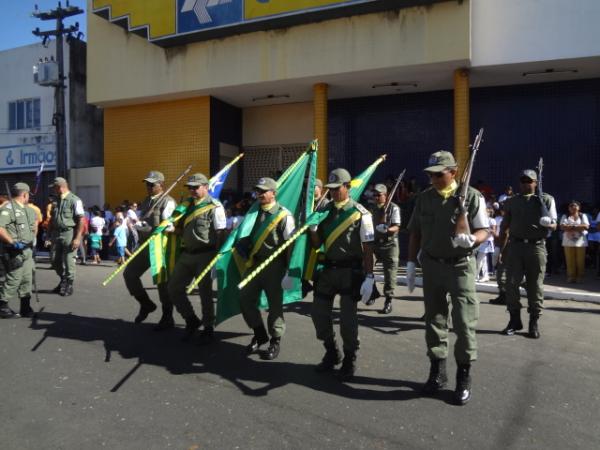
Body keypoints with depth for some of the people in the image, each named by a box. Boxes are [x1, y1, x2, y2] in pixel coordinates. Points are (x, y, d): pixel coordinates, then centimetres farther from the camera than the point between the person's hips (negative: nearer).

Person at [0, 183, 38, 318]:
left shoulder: (27, 210, 14)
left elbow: (35, 219, 36)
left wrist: (33, 236, 24)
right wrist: (12, 242, -25)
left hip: (27, 250, 8)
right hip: (14, 252, -8)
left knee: (27, 279, 9)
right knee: (13, 279, -8)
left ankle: (25, 308, 16)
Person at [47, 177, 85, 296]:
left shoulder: (74, 200, -10)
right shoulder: (57, 200, 11)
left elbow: (81, 220, -14)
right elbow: (52, 219, 19)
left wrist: (77, 238, -19)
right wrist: (50, 235, 15)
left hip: (69, 233, -7)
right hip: (57, 233, 7)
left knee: (68, 261, 0)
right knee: (55, 261, 12)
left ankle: (68, 285, 13)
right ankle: (63, 281, 31)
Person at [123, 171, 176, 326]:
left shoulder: (167, 201, -10)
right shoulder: (146, 201, 17)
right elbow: (139, 222, 14)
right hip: (145, 245, 8)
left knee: (162, 282, -1)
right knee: (129, 273, 9)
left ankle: (167, 318, 12)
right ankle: (146, 304, 27)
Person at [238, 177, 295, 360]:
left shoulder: (284, 215, -9)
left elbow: (290, 245, -11)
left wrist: (289, 272, -14)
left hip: (274, 265, -6)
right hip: (254, 263, 6)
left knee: (275, 305, 4)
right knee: (245, 300, 8)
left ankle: (275, 341, 22)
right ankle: (259, 335, 29)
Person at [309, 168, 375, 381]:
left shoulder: (360, 214, -10)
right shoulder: (324, 211, 7)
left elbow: (368, 248, -10)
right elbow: (316, 244, 10)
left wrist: (369, 277, -14)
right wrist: (313, 228, -9)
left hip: (351, 270, -5)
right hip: (328, 268, 6)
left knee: (347, 317, -1)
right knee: (319, 313, 9)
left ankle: (349, 361, 22)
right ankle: (331, 354, 31)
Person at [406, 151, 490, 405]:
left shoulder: (471, 196, -6)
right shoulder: (424, 198, 5)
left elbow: (484, 231, -6)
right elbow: (415, 232, 10)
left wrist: (471, 239, -29)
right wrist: (411, 263, 5)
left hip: (461, 266, -3)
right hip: (431, 265, 4)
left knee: (464, 322, -2)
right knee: (434, 320, 10)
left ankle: (464, 378, 15)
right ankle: (437, 372, 25)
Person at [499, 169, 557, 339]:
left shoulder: (546, 199, 6)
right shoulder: (511, 202, 11)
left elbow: (554, 225, 5)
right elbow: (505, 228, 14)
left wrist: (548, 223, -19)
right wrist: (502, 249, 9)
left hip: (536, 247, -1)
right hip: (515, 246, 2)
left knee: (535, 286, 3)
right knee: (511, 284, 0)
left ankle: (534, 323, 13)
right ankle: (514, 320, 12)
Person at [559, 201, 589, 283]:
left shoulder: (583, 216, 11)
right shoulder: (565, 216, 10)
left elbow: (586, 226, -5)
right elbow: (562, 227, -6)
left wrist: (571, 227, -9)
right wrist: (579, 227, -8)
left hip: (581, 242, 0)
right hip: (568, 242, 0)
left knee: (580, 261, -1)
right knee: (570, 261, -2)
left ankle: (580, 277, 7)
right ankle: (571, 277, 4)